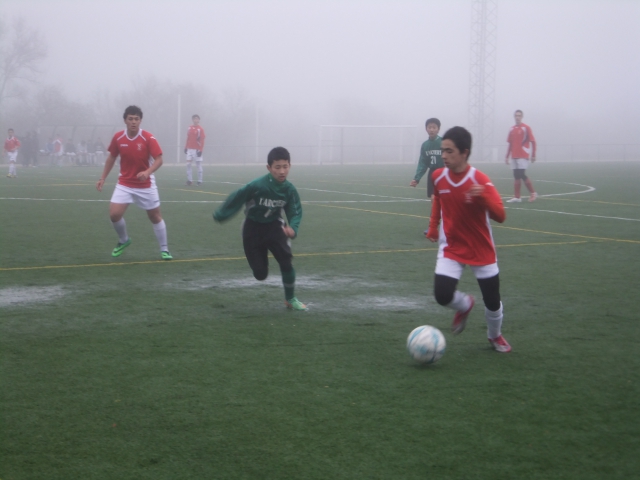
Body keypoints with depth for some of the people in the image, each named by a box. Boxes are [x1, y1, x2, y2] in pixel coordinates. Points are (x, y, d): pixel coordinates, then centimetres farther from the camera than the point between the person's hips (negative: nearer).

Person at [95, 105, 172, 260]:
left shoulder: (148, 138, -16)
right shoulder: (118, 138, -6)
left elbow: (159, 160, -18)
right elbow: (111, 158, 9)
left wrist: (148, 172, -36)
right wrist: (103, 178, 8)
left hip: (145, 185, -2)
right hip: (124, 184, 2)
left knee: (155, 216, 6)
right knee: (114, 214, -12)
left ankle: (164, 249, 22)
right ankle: (123, 240, 16)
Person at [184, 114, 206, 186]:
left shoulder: (200, 129, -6)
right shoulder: (189, 128, 10)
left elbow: (202, 140, -10)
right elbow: (188, 138, 16)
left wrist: (200, 150, -16)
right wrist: (186, 147, 12)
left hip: (197, 150, -5)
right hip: (190, 149, 5)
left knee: (199, 165, 0)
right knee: (188, 164, -3)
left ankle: (200, 181, 6)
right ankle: (189, 180, 3)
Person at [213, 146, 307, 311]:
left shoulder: (289, 190, -18)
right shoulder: (257, 186, -30)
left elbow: (296, 212, -10)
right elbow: (236, 198, -17)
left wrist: (293, 227, -31)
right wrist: (220, 215, -8)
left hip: (274, 226, 2)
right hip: (253, 227, -2)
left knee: (286, 260, -17)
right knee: (260, 274, -1)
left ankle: (290, 299, 5)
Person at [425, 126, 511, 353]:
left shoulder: (480, 180, -21)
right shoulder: (438, 177, -8)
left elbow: (500, 216, -28)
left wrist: (482, 197, -44)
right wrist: (433, 227, 11)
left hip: (481, 250, -2)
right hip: (451, 247, 2)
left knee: (492, 301, 5)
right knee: (442, 295, -18)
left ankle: (495, 336, 38)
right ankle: (465, 304, 19)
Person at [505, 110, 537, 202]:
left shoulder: (526, 128, -5)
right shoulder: (512, 129, 12)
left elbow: (532, 141, -5)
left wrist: (533, 155, -9)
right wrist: (507, 156, 14)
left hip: (523, 156, -6)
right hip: (514, 156, 6)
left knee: (522, 175, -12)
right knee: (516, 176, 4)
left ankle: (533, 193, 2)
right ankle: (516, 197, 5)